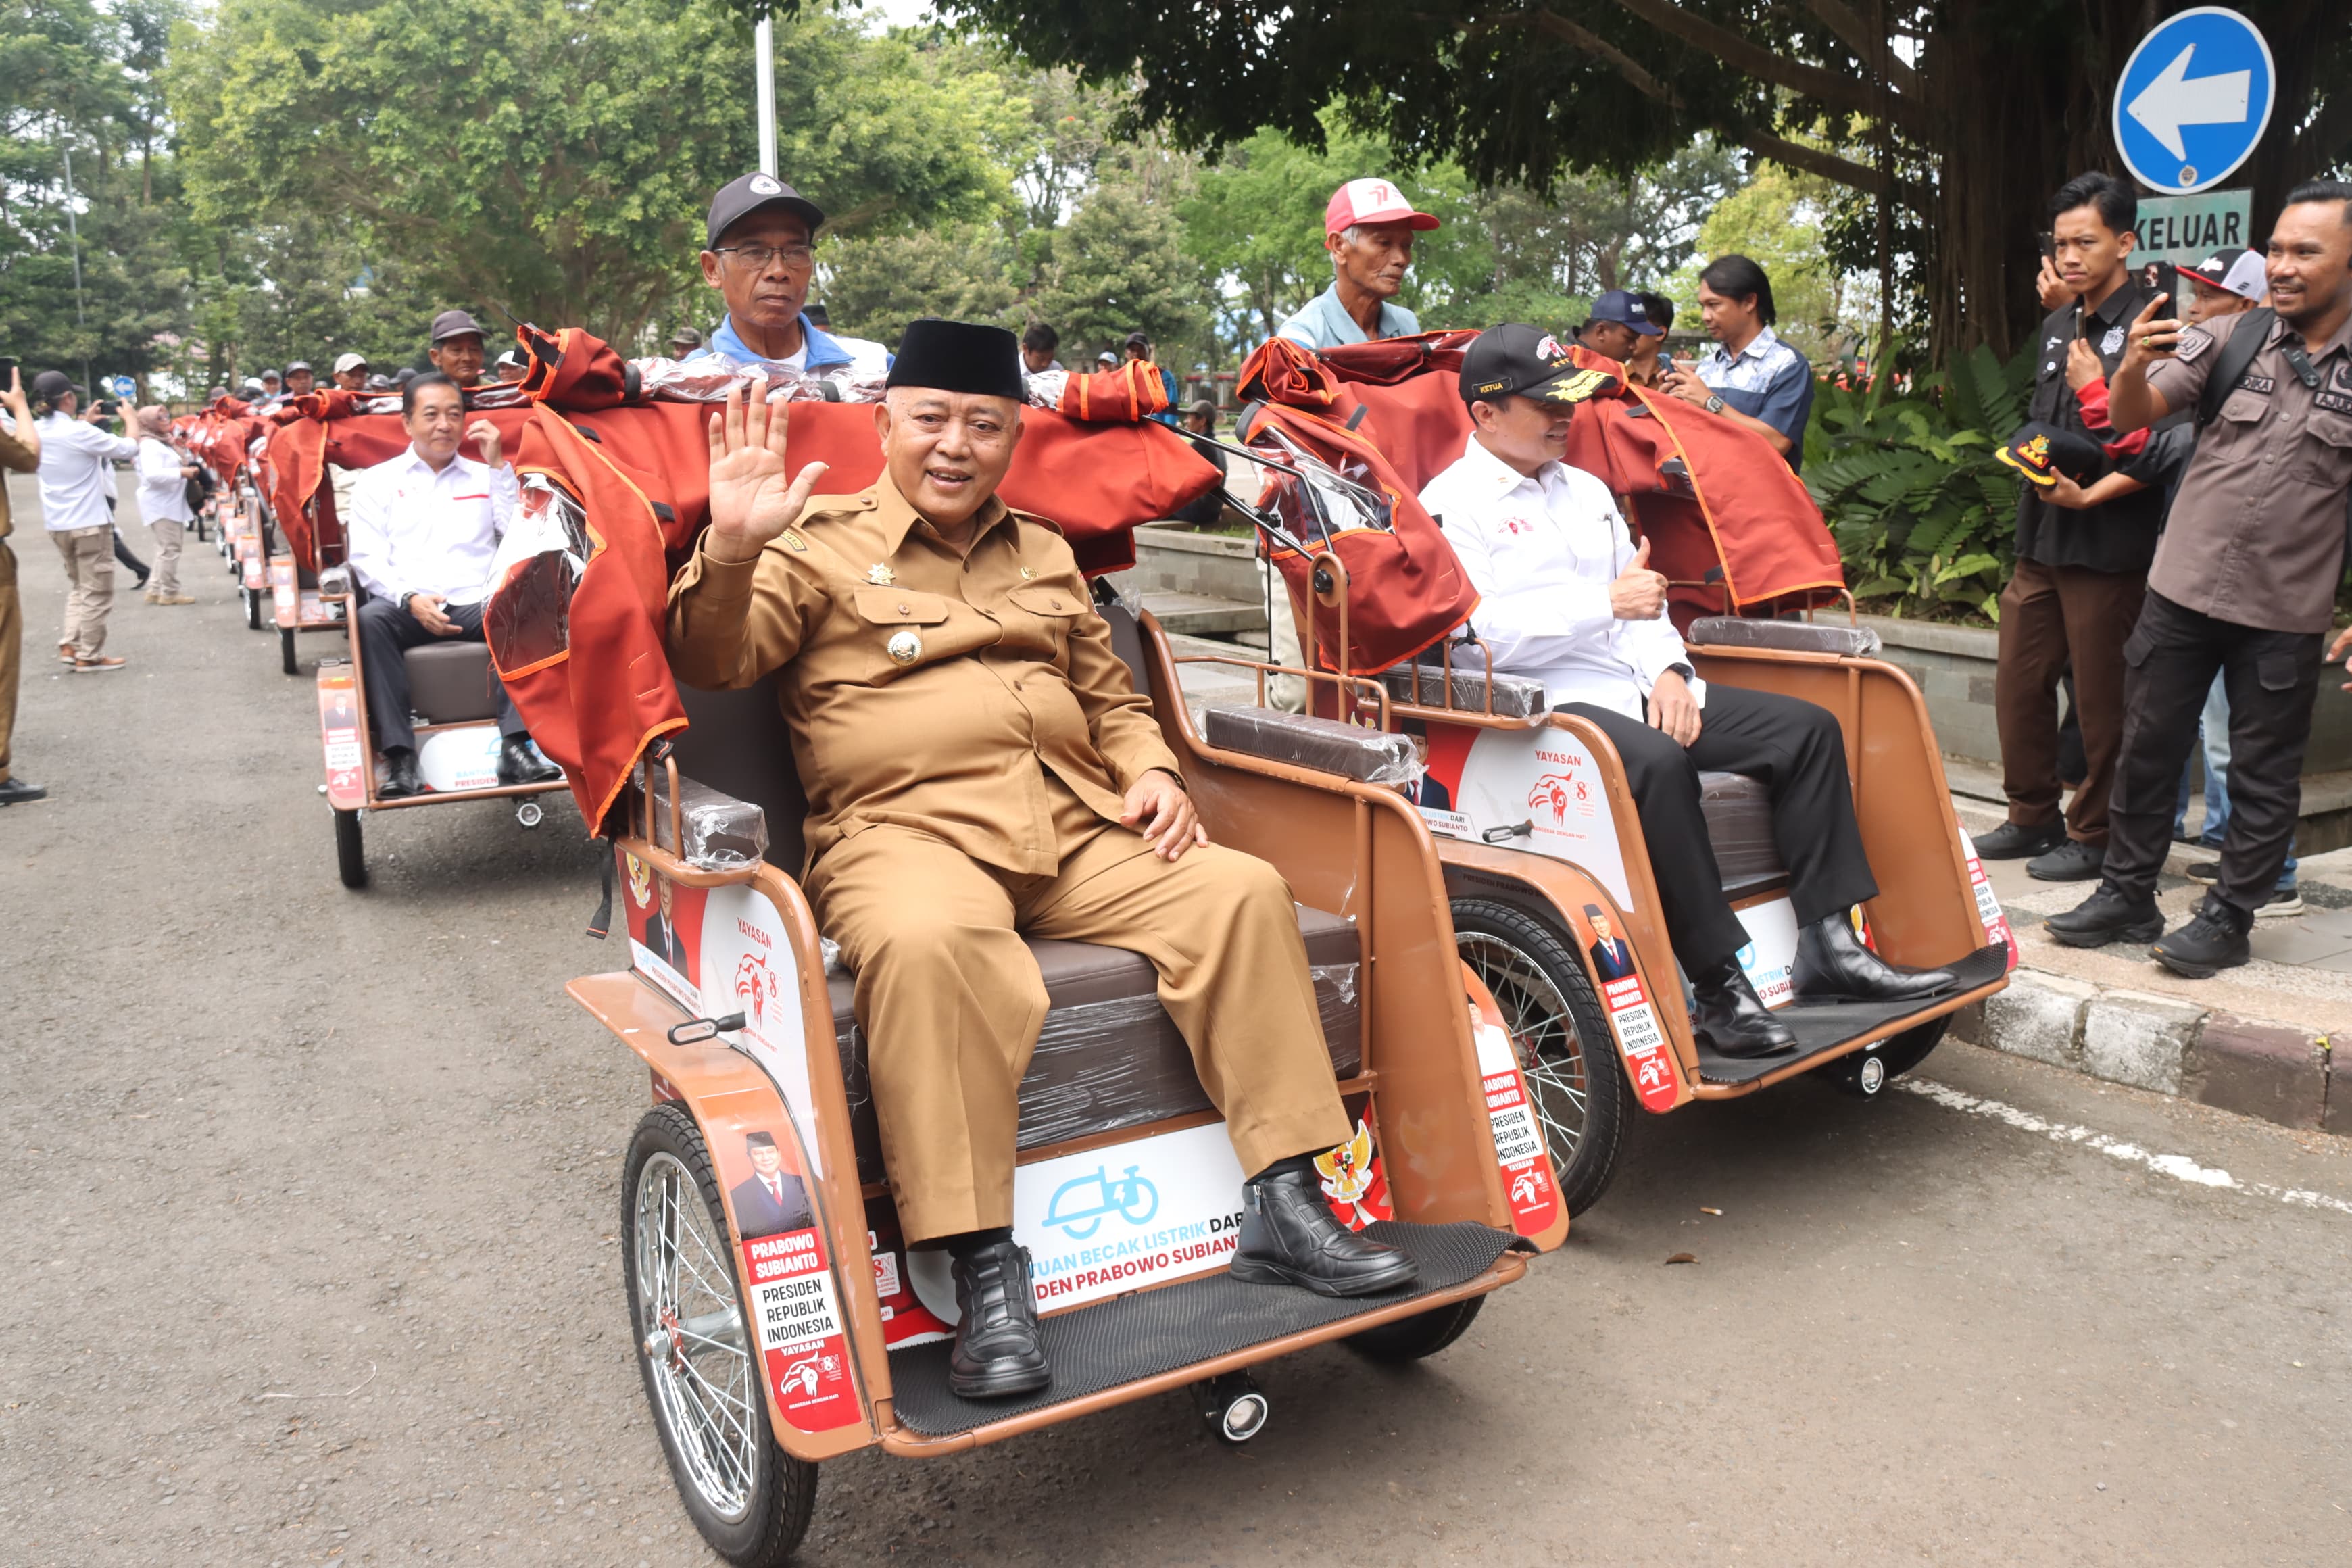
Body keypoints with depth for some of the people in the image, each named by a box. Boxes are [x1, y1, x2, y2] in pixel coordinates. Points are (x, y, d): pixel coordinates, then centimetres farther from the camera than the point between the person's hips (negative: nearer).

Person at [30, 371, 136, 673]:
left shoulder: (38, 432, 3)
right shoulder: (79, 432, -18)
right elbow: (130, 448, -12)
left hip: (56, 524, 7)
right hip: (89, 523, -7)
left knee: (79, 586, 22)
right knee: (96, 591, 3)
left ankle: (69, 645, 13)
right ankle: (89, 656, 5)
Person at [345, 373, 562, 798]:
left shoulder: (485, 476, 21)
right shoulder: (377, 481, 15)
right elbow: (367, 559, 4)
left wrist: (498, 465, 2)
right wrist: (409, 599, -15)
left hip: (477, 603, 1)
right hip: (407, 607, -1)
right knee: (371, 619, -34)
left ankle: (514, 746, -36)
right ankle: (399, 756, -34)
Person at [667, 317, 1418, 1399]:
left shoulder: (1046, 556, 25)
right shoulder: (821, 542, 10)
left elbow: (1111, 697, 31)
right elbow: (711, 662, -5)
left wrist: (1152, 771, 9)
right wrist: (731, 551, -24)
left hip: (1080, 827, 5)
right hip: (905, 829, -5)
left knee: (1242, 891, -17)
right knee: (930, 945, -39)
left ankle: (1283, 1209, -13)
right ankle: (985, 1276, -33)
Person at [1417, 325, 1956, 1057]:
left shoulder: (1586, 489, 24)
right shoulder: (1451, 503, -3)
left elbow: (1642, 600, 21)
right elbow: (1478, 632, -17)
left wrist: (1668, 670, 0)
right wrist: (1605, 603, -15)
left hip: (1642, 691, 9)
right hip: (1546, 704, -8)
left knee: (1807, 727, -3)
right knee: (1657, 765, -37)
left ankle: (1828, 943, -5)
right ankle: (1719, 985, -31)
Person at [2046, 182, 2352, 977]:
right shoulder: (2228, 338, 0)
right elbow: (2130, 418, -5)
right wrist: (2133, 366, -28)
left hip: (2287, 612, -1)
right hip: (2181, 590, 2)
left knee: (2264, 775, 7)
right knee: (2148, 750, 9)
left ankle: (2227, 918, 18)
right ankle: (2127, 896, 22)